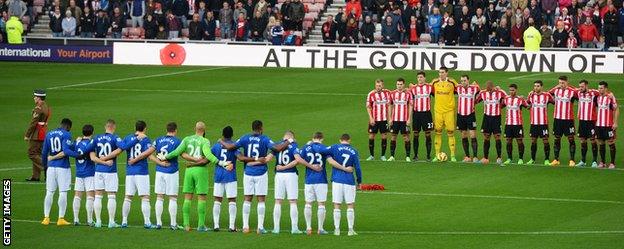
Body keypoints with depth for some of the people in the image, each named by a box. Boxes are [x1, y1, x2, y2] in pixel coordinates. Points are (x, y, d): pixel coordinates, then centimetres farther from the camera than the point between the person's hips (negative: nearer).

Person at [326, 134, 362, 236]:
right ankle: (351, 230, 4)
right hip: (349, 181, 0)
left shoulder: (334, 147, 2)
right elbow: (357, 168, 4)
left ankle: (337, 229, 2)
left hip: (337, 180, 0)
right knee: (350, 206, 6)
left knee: (337, 206, 4)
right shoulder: (354, 151, 3)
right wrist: (359, 181, 15)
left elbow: (329, 159, -11)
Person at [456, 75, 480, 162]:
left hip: (470, 115, -3)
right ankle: (467, 156, 14)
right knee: (464, 137, 7)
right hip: (460, 115, 3)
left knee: (473, 137, -8)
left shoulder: (474, 88, -4)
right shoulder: (458, 88, 3)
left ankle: (475, 156, -8)